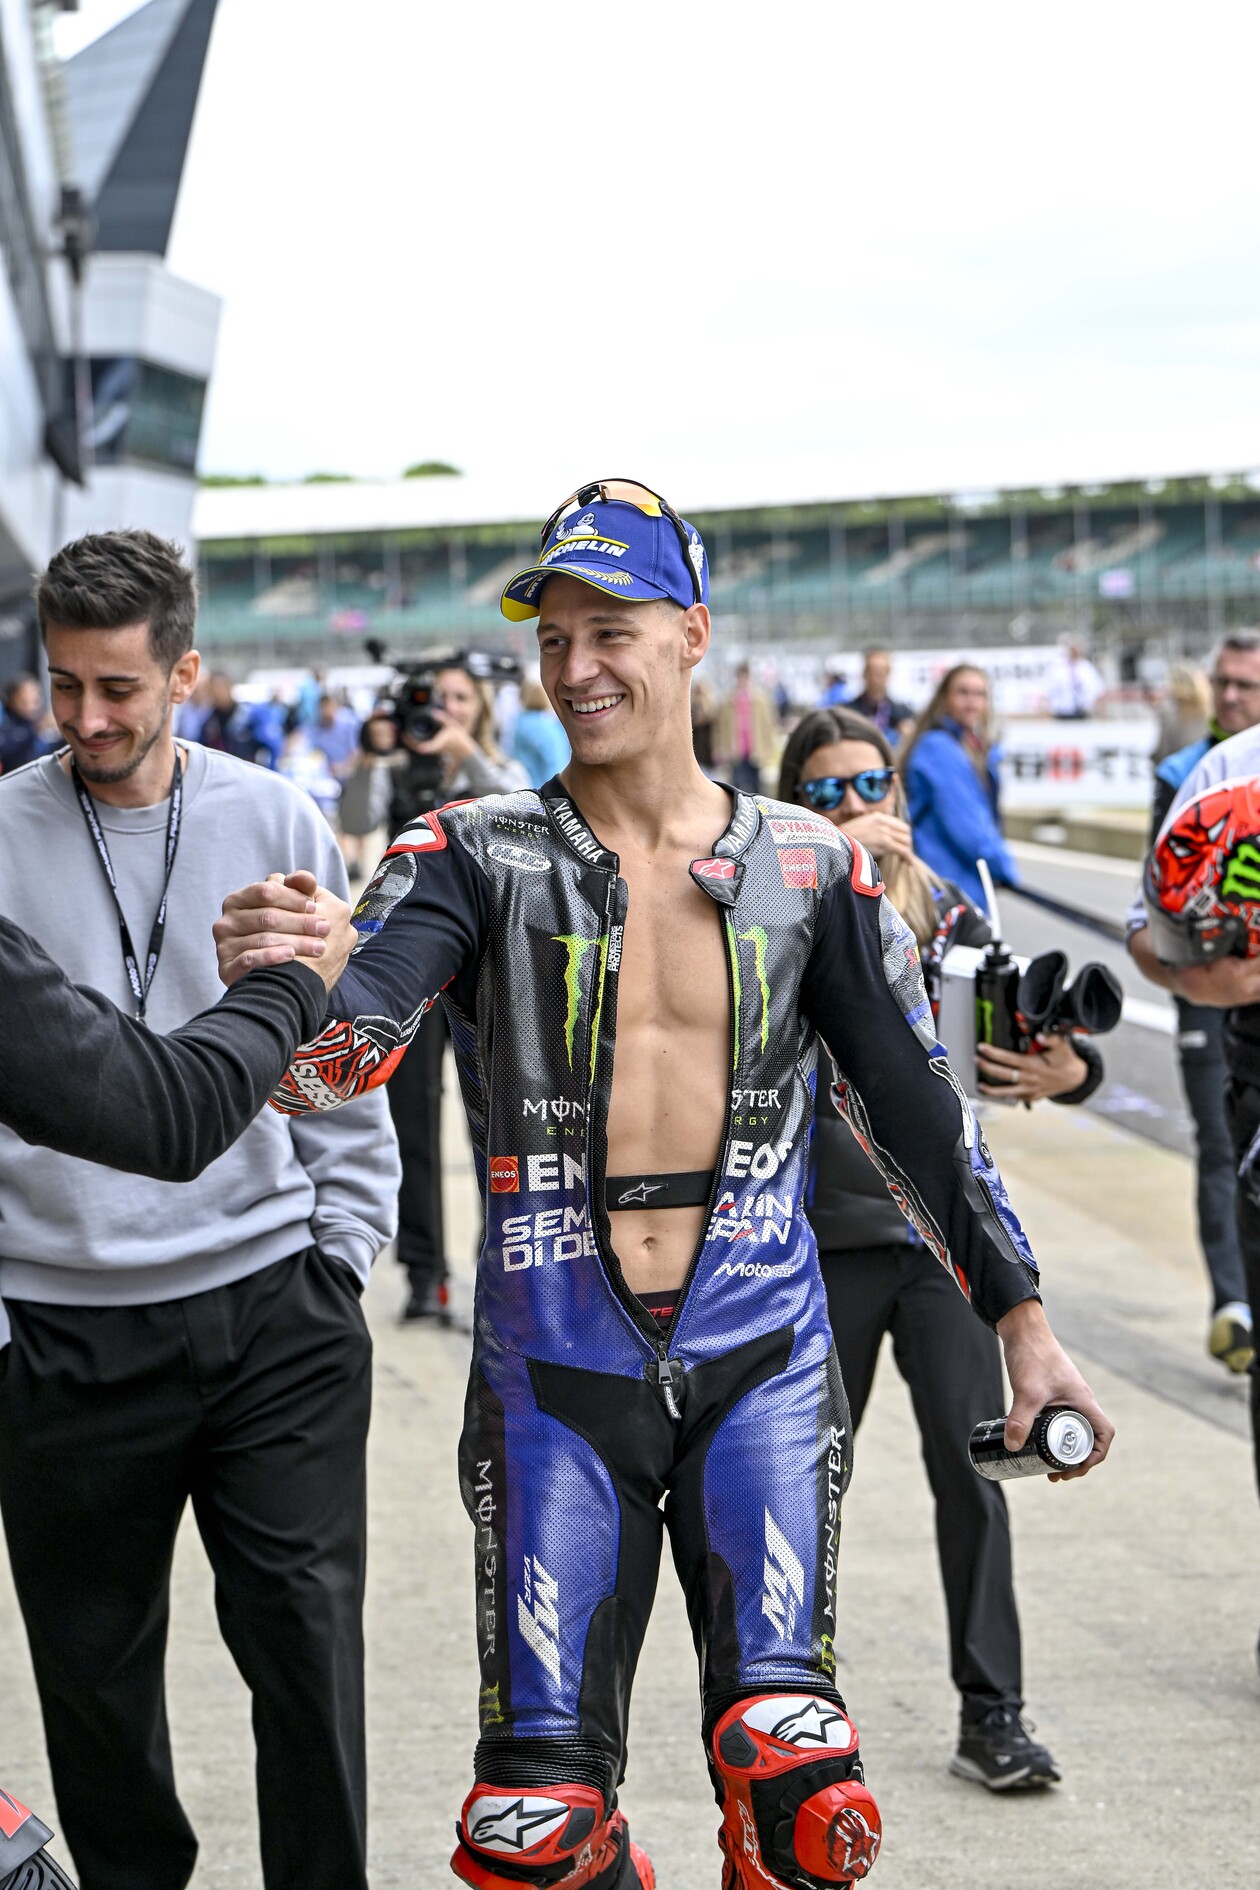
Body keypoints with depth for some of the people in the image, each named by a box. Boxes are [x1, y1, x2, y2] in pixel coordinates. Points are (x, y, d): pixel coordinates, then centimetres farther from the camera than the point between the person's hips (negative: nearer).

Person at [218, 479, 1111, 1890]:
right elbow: (340, 1043, -17)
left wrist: (1021, 1320, 11)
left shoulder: (809, 867, 5)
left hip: (758, 1355, 0)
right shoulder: (477, 856, 0)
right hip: (556, 1364, 0)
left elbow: (915, 1104, 12)